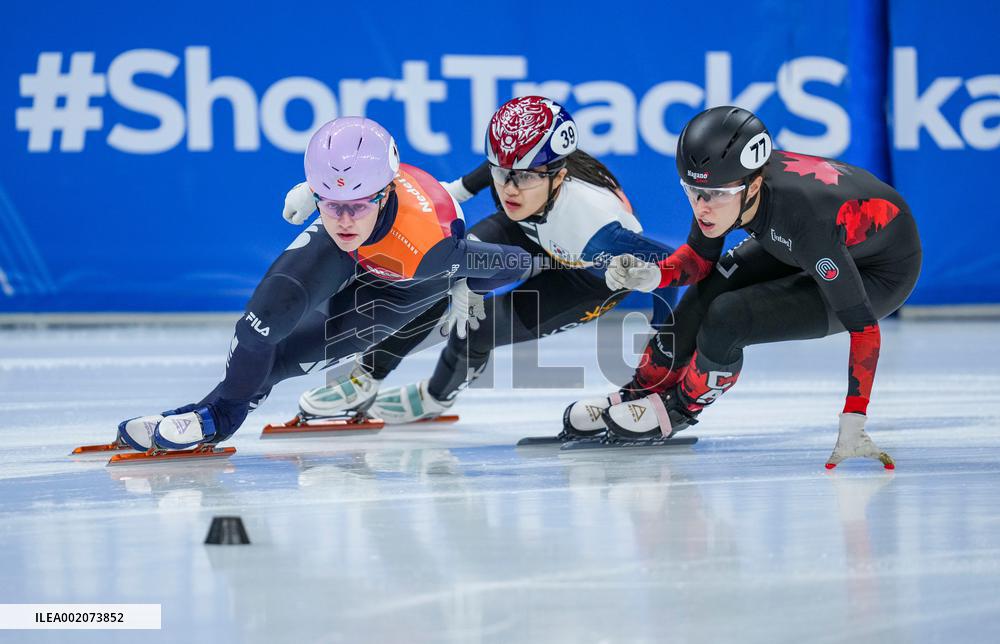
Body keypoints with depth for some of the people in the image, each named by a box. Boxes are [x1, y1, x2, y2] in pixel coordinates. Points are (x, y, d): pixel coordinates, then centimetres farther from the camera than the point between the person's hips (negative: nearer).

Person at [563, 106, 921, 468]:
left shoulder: (803, 219, -41)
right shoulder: (724, 182, -23)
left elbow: (863, 326, -36)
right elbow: (701, 258, -3)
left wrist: (853, 426, -37)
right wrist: (652, 276, -23)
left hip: (884, 271, -6)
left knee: (727, 318, -19)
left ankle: (680, 408, 9)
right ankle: (644, 393, 18)